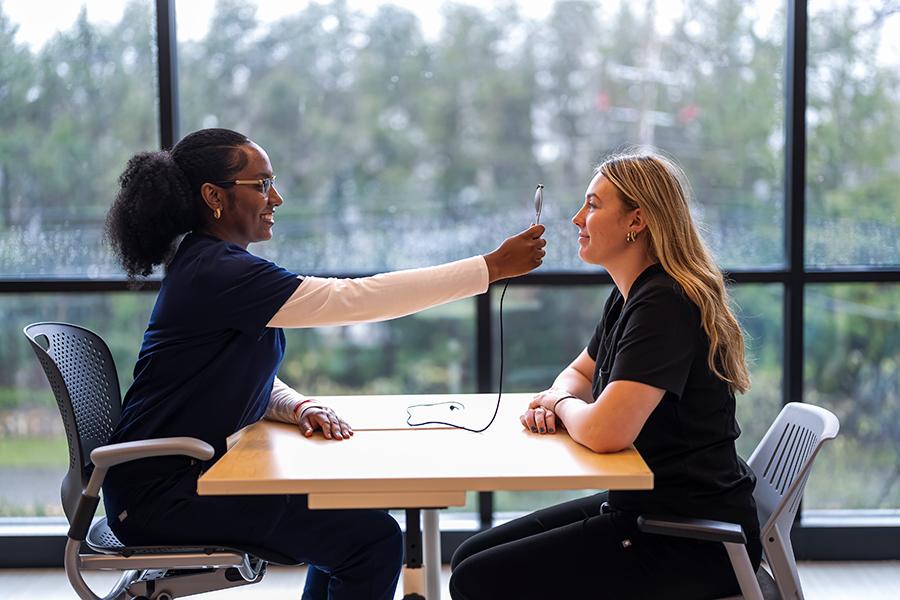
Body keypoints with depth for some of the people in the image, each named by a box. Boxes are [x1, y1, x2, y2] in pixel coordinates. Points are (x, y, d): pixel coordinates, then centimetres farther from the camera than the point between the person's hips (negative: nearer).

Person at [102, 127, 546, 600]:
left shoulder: (207, 264, 11)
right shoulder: (215, 274, -21)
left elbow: (247, 381, 16)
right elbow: (353, 299, -25)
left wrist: (300, 408, -7)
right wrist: (493, 267, -22)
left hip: (193, 472, 10)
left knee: (347, 514, 19)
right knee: (373, 540, -14)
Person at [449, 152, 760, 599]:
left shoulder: (664, 305, -22)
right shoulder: (629, 296, 10)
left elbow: (605, 431, -32)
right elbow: (581, 371, 25)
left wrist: (561, 403, -9)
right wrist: (554, 401, 0)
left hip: (691, 544, -10)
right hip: (640, 505, 10)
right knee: (470, 557, 8)